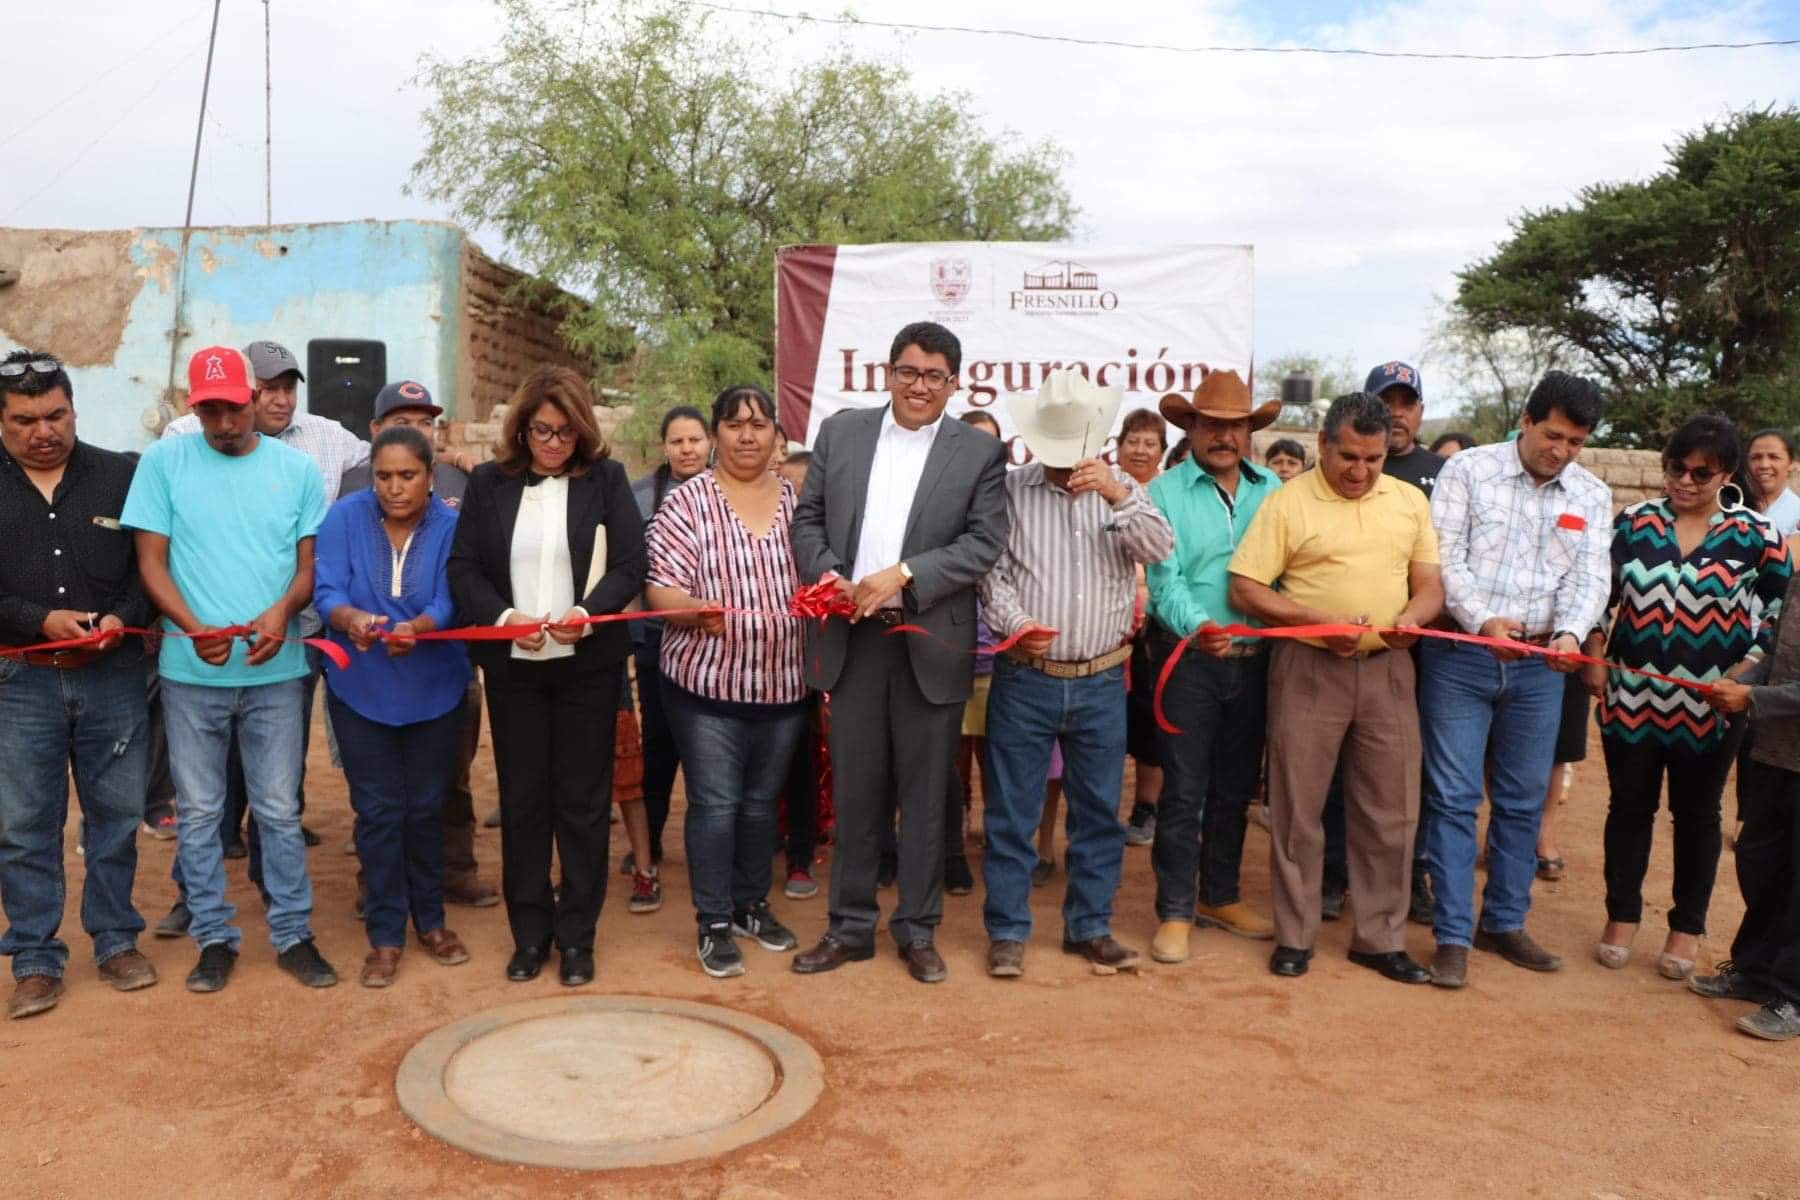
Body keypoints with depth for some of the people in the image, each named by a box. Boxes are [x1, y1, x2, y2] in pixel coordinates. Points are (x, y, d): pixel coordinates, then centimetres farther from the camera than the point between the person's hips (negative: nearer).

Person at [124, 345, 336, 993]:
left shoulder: (296, 468, 3)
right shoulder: (163, 461, 1)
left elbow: (310, 562, 3)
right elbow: (151, 560, -1)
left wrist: (283, 610, -18)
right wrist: (193, 627, -18)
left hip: (276, 672, 0)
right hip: (190, 672, 0)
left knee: (280, 811, 7)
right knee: (199, 812, 10)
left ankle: (293, 935, 18)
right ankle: (214, 938, 23)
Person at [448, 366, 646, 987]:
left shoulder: (606, 478, 0)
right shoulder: (488, 482, 4)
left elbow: (630, 564, -5)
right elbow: (464, 567, 1)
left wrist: (589, 612, -21)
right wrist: (503, 616, -16)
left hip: (589, 664, -1)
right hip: (512, 665, 1)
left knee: (583, 799, 5)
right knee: (522, 799, 8)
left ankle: (577, 935, 17)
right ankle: (529, 932, 21)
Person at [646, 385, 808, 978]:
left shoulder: (797, 499, 6)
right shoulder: (687, 500, -5)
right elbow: (661, 589, -9)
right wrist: (698, 610, -30)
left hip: (783, 681, 4)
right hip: (707, 681, -4)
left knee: (762, 801, 16)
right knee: (714, 802, 2)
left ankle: (751, 905, 32)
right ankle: (713, 923, 16)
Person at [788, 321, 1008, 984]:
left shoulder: (980, 451, 1)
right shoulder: (840, 432, 8)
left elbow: (985, 542, -7)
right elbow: (808, 520, 9)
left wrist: (902, 575, -16)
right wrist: (827, 576, -10)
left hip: (931, 644, -1)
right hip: (851, 639, 2)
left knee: (925, 795, 9)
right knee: (855, 791, 11)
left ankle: (918, 930, 23)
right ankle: (850, 926, 25)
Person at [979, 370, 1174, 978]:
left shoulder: (1122, 488, 7)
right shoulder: (1010, 490, 0)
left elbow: (1160, 547, -7)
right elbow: (991, 572, -3)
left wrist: (1117, 496, -21)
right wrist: (1016, 622, -20)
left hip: (1101, 682, 2)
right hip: (1024, 679, -2)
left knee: (1098, 811, 11)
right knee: (1011, 811, 4)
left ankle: (1090, 927, 24)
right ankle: (1007, 930, 17)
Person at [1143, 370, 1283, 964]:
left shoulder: (1273, 490, 6)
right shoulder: (1166, 491, -4)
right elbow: (1165, 577, -14)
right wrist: (1197, 626, -31)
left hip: (1254, 662, 4)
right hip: (1188, 661, -4)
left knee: (1235, 789, 15)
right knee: (1185, 792, 2)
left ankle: (1220, 896, 31)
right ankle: (1175, 911, 13)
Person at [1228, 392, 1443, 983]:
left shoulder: (1410, 501, 9)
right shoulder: (1288, 502, -4)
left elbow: (1430, 584, 11)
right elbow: (1245, 590, -8)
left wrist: (1413, 617, -11)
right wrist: (1320, 621, -18)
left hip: (1387, 668, 4)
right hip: (1309, 668, -3)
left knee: (1391, 811, 8)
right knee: (1296, 807, 5)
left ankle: (1380, 938, 23)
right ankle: (1294, 936, 19)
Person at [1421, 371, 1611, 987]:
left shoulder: (1592, 496, 9)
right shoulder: (1468, 469, -2)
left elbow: (1590, 576, -2)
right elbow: (1445, 558, -9)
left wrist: (1570, 632, -22)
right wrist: (1482, 620, -24)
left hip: (1539, 666, 4)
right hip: (1460, 658, -4)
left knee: (1523, 801, 12)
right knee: (1455, 798, -1)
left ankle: (1503, 924, 26)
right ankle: (1452, 935, 6)